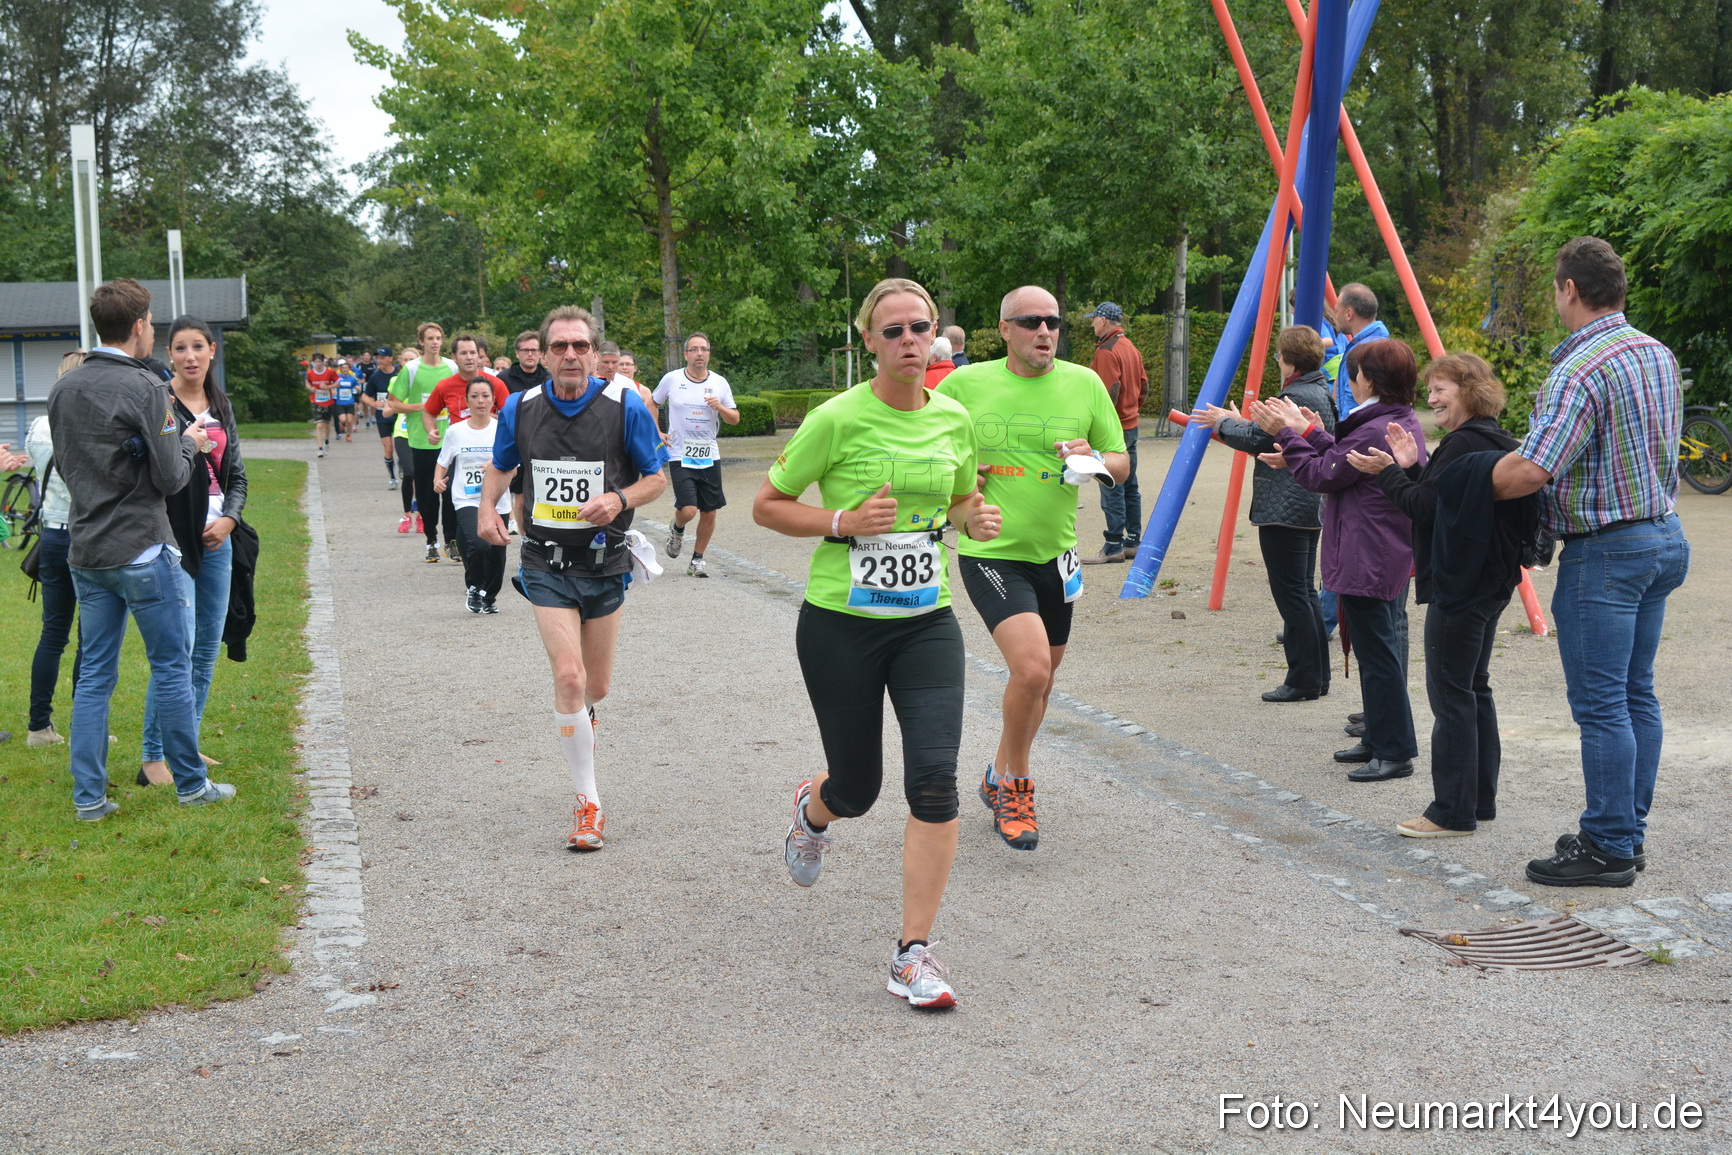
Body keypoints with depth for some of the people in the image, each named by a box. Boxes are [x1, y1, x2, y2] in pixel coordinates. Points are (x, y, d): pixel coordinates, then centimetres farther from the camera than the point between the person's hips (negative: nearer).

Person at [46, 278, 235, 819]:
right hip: (141, 551, -7)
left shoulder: (63, 389, 8)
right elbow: (170, 477, -15)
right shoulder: (144, 389, -15)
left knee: (94, 673, 10)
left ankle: (88, 795, 10)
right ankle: (191, 783, 14)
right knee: (172, 667, 5)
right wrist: (188, 444, 5)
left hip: (86, 552, 7)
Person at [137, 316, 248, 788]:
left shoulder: (221, 406, 13)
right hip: (172, 537, -7)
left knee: (208, 648, 10)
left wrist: (228, 519, 0)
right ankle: (153, 758, -2)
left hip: (216, 537, 7)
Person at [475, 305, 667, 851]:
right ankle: (587, 803, -5)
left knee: (596, 686, 12)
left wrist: (620, 500, -20)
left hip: (605, 562, 1)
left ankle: (580, 715, 53)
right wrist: (487, 507, -2)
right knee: (568, 675, -16)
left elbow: (657, 478, 0)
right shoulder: (520, 409, -1)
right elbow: (499, 466, 18)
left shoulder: (625, 406, -7)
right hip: (547, 564, 0)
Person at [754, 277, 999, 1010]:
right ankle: (812, 810, 51)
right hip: (840, 624, -3)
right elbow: (766, 506, -4)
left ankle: (913, 956, -1)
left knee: (934, 780, -12)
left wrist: (979, 520, -2)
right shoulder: (838, 420, -11)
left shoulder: (953, 419, 3)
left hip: (926, 621, 3)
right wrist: (843, 522, -19)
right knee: (856, 789, 9)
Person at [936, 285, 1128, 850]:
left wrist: (1095, 460, -14)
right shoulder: (966, 383, -4)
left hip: (1055, 553, 5)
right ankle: (1013, 782, 4)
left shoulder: (1085, 384, 2)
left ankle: (1002, 778, 41)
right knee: (1031, 667, -21)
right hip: (991, 551, -4)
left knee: (1042, 675, 17)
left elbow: (1121, 461, 8)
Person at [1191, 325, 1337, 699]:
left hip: (1284, 510, -11)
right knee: (1305, 591, 16)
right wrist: (1237, 422, 20)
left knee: (1292, 595, -5)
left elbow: (1256, 440, -16)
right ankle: (1317, 676, 21)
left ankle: (1303, 681, 0)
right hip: (1311, 509, 11)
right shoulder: (1324, 393, 13)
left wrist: (1223, 423, 0)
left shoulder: (1295, 397, -19)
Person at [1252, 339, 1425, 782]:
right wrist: (1311, 433, 14)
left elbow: (1321, 476, -14)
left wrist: (1286, 433, -6)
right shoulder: (1405, 424, 11)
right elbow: (1341, 461, 14)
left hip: (1366, 563, -11)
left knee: (1377, 654, -4)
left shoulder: (1374, 432, -21)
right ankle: (1378, 739, 28)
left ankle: (1395, 752, 2)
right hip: (1392, 558, 11)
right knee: (1381, 650, 18)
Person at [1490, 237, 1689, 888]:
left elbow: (1532, 470, -27)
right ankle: (1628, 832, 23)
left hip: (1605, 552, -9)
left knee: (1600, 704, -3)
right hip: (1665, 536, 9)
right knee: (1636, 694, 15)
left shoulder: (1579, 370, -19)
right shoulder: (1660, 355, 11)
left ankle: (1609, 849, 3)